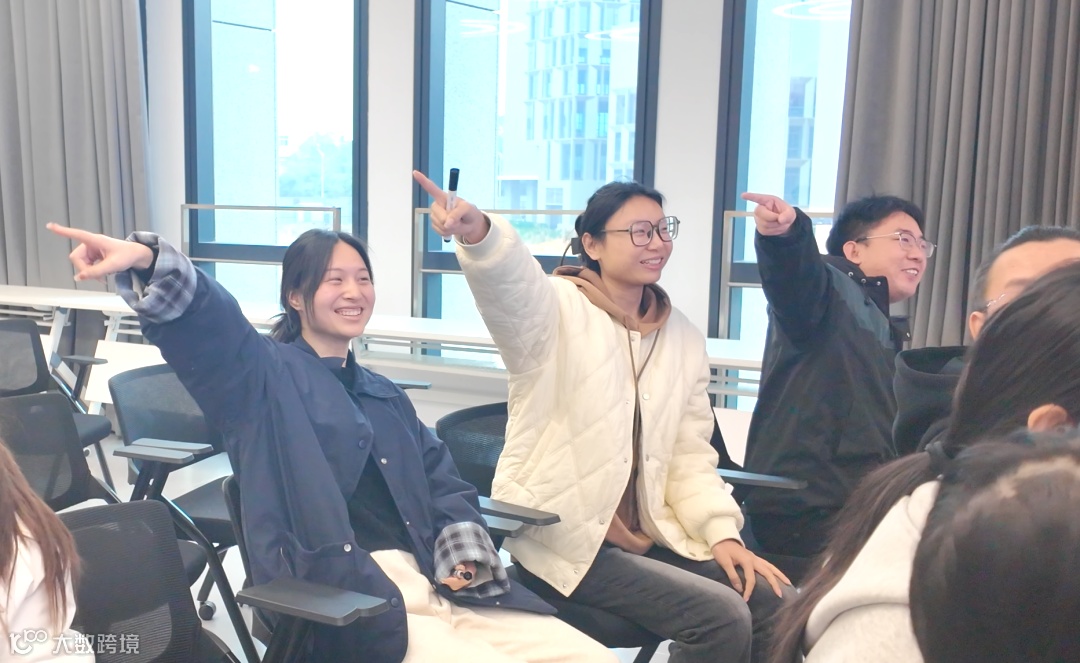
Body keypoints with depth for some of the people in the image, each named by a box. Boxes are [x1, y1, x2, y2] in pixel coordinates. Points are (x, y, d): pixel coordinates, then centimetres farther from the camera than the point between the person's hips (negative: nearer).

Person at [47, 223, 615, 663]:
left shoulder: (387, 397, 24)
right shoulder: (266, 376, 5)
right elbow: (203, 318, -15)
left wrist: (463, 558, 1)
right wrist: (147, 261, -36)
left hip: (434, 582, 7)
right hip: (342, 598, -6)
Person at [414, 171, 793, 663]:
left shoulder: (683, 339, 9)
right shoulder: (558, 310, -8)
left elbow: (691, 457, 10)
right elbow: (509, 283, -32)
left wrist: (722, 532, -4)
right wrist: (478, 233, -54)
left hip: (649, 536, 6)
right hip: (560, 539, -6)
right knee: (721, 616, -18)